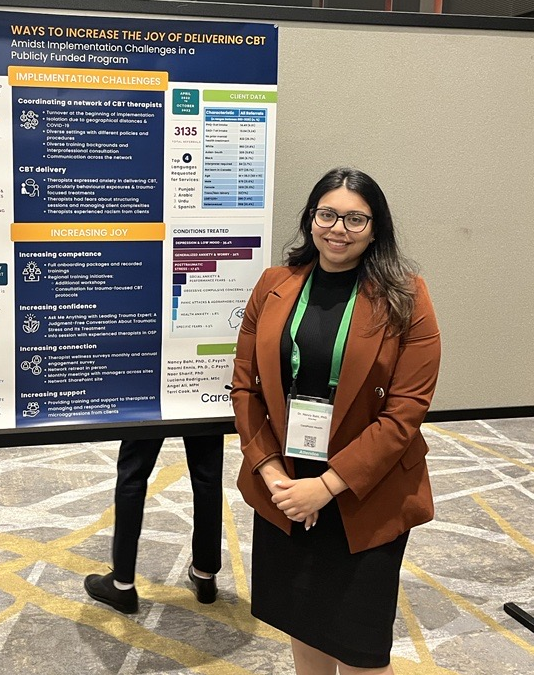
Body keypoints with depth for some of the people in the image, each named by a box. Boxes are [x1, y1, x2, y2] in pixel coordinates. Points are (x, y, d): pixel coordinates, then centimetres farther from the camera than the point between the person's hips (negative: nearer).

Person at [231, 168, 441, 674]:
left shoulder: (405, 297, -8)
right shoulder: (274, 286, 2)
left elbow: (406, 410, -13)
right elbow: (244, 385, 3)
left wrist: (327, 485, -17)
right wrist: (270, 471, -9)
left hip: (366, 499, -3)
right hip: (283, 491, 3)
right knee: (301, 624, 18)